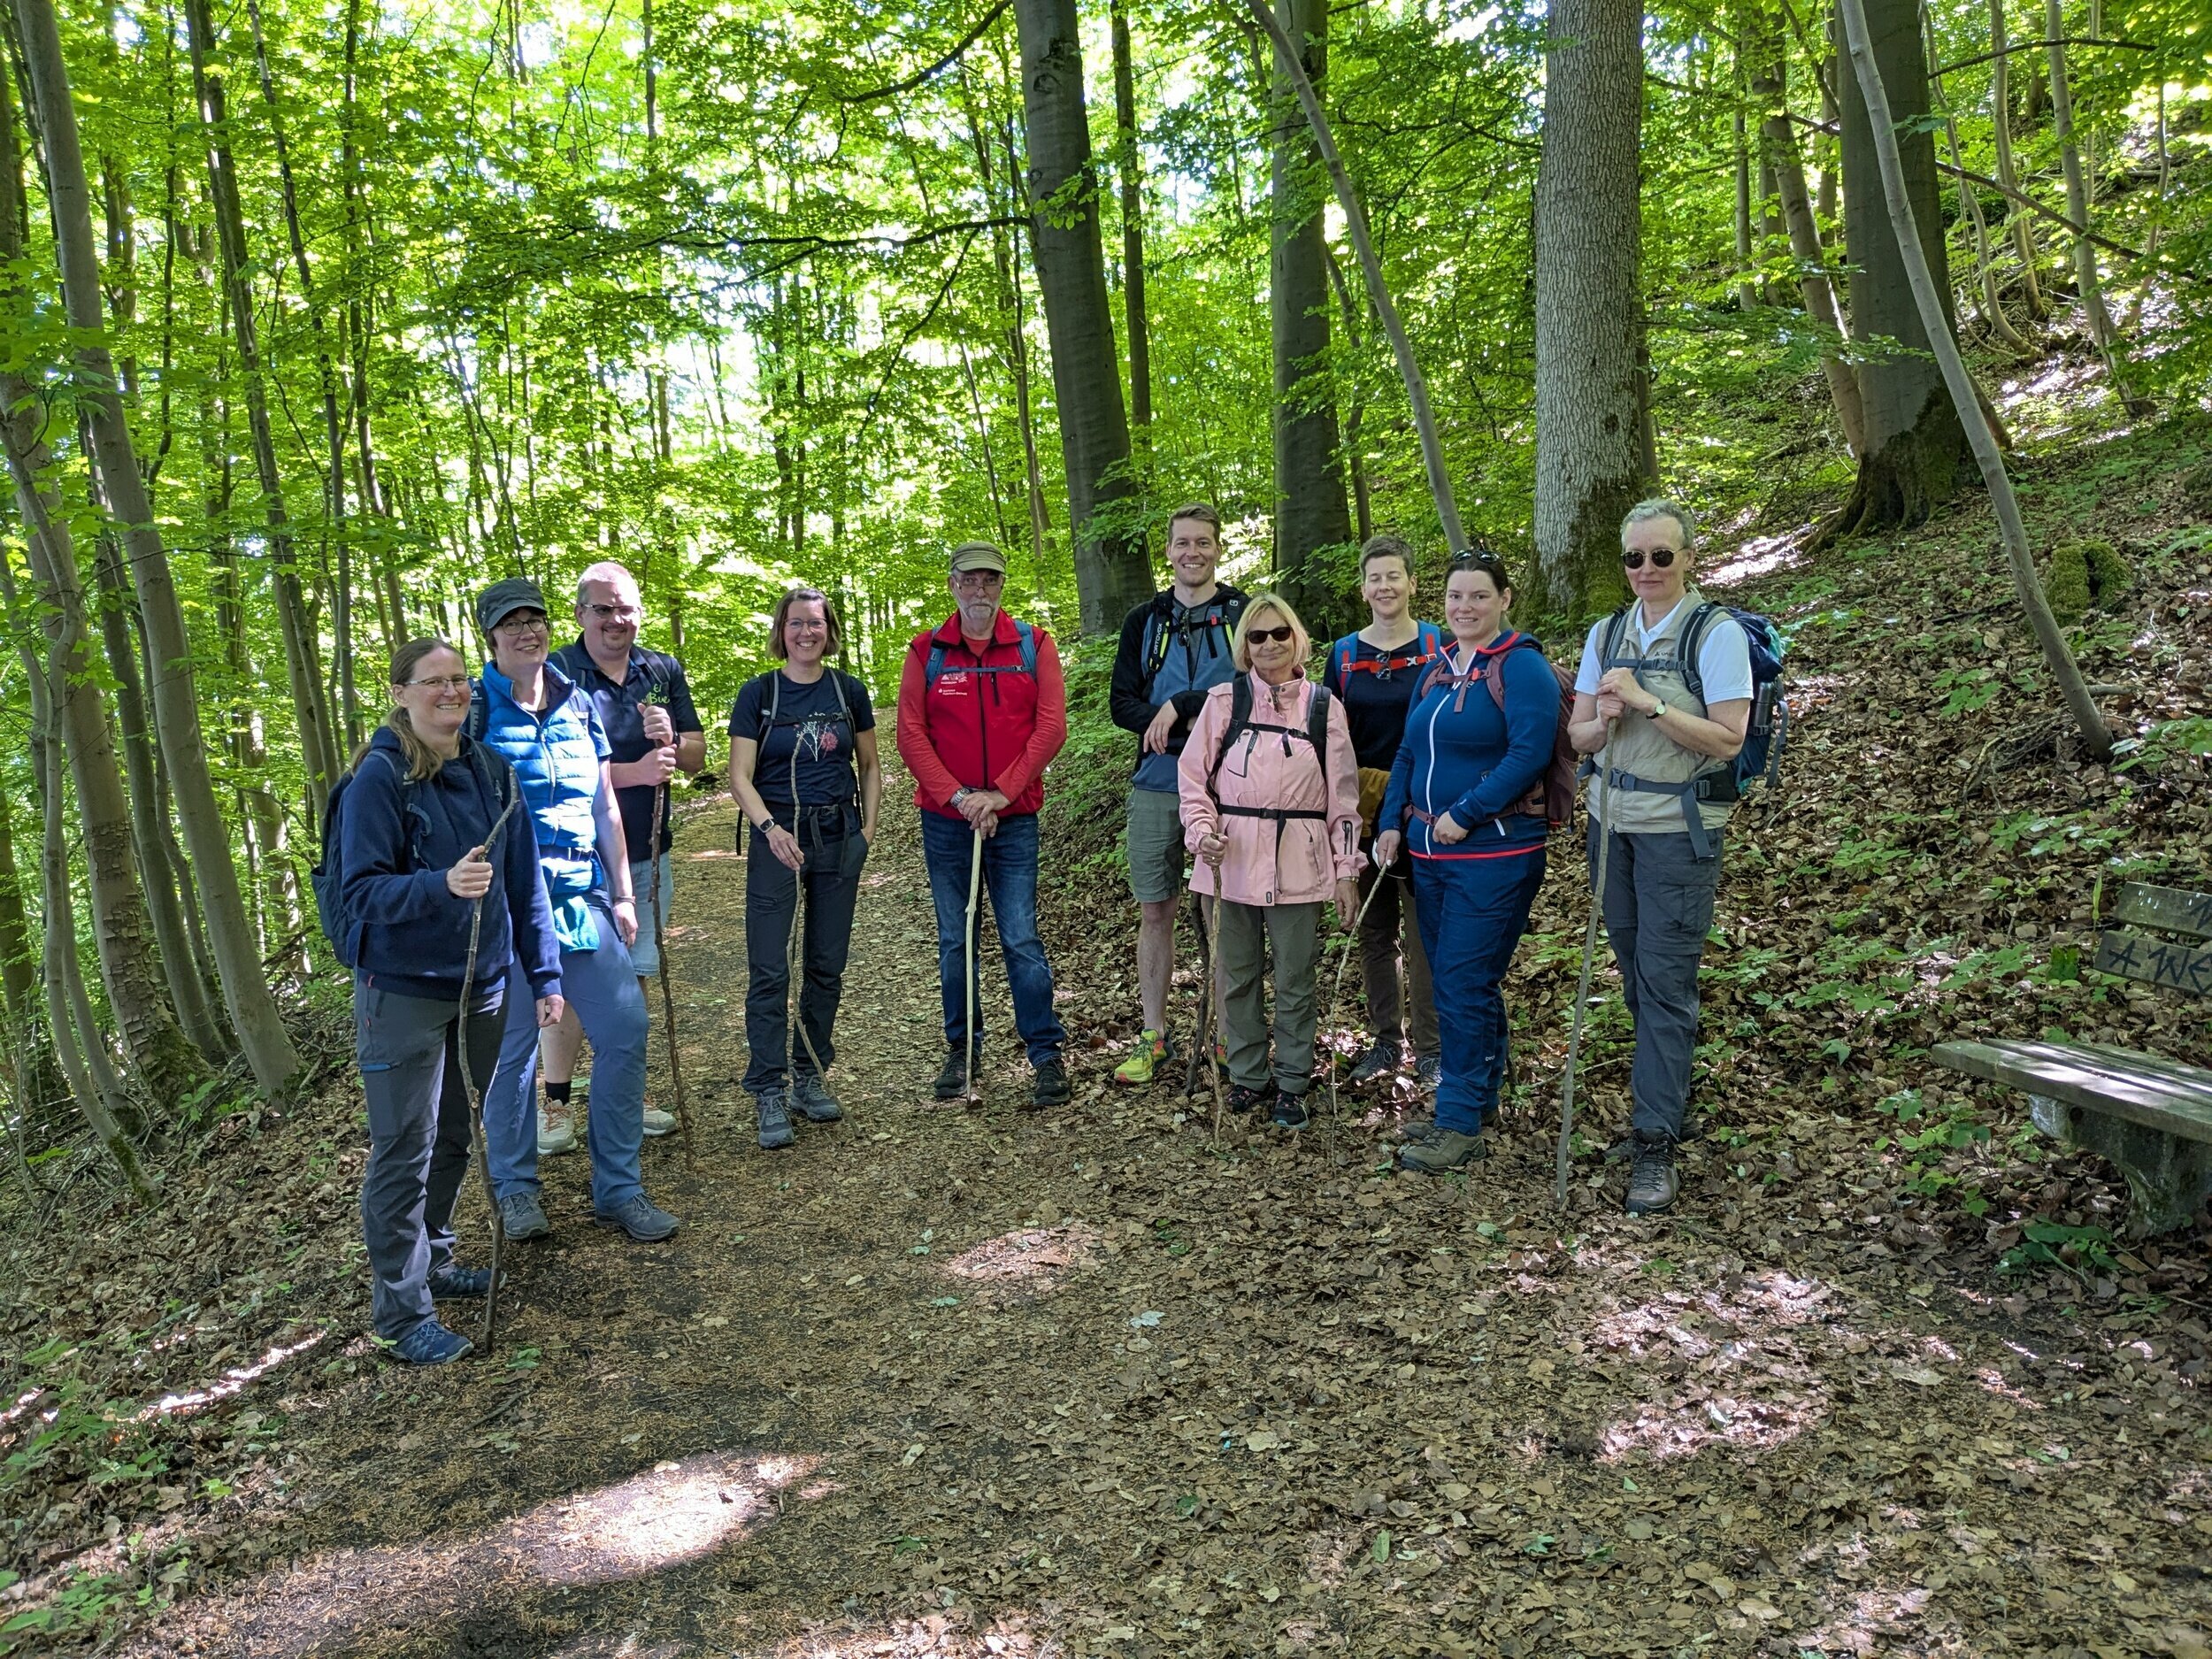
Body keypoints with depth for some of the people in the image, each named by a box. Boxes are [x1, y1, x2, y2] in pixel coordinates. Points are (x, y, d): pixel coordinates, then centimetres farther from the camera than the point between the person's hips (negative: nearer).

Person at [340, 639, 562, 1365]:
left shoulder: (491, 771, 2)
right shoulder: (379, 777, -13)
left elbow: (523, 879, 5)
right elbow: (359, 889, -17)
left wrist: (542, 973, 5)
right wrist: (440, 885, -34)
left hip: (481, 986, 6)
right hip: (404, 992, -5)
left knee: (454, 1139, 19)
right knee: (404, 1152, 1)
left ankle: (432, 1258, 37)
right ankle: (401, 1309, 13)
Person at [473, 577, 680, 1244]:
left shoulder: (578, 705, 11)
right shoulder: (475, 708, -2)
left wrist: (622, 893, 11)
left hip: (583, 897, 4)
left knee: (625, 1029, 0)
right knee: (512, 1047, 4)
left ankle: (618, 1188, 13)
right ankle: (517, 1189, 24)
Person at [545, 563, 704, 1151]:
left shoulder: (664, 672, 6)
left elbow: (697, 758, 6)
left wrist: (670, 739, -17)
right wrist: (636, 771, -25)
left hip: (646, 853, 5)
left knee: (635, 978, 14)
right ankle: (555, 1103, 15)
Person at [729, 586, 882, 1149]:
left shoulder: (848, 691, 6)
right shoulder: (758, 693, -1)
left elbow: (869, 766, 14)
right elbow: (740, 776, -5)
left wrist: (867, 830, 4)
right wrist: (770, 828, -21)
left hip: (839, 838, 3)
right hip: (778, 838, -3)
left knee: (827, 966, 9)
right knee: (770, 970, -5)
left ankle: (809, 1078, 23)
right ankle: (769, 1094, 3)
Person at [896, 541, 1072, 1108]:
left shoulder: (1033, 646, 2)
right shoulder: (926, 651, 3)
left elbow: (1051, 726, -5)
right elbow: (911, 735, -2)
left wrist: (1000, 793, -12)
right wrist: (958, 796, -12)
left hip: (1013, 819, -1)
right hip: (945, 821, 1)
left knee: (1022, 939, -2)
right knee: (955, 940, 10)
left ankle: (1047, 1052, 9)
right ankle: (961, 1049, 23)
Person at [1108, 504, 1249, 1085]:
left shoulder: (1244, 615, 2)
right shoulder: (1144, 620, 11)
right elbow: (1121, 703, 4)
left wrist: (1180, 707, -17)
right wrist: (1188, 726, -12)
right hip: (1157, 784, 3)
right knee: (1154, 912, 7)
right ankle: (1153, 1037, 18)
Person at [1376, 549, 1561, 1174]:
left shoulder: (1522, 667, -8)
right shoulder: (1437, 671, 15)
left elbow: (1529, 754, -19)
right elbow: (1408, 754, 17)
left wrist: (1464, 815, -20)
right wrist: (1391, 824, 5)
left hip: (1494, 853, -8)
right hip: (1431, 852, 8)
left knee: (1464, 986, -6)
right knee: (1455, 983, 14)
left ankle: (1461, 1124, 4)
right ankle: (1477, 1099, 27)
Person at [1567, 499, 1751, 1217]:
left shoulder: (1717, 632, -8)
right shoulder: (1606, 633, 9)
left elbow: (1728, 739, -14)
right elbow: (1579, 735, 10)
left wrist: (1649, 704, -21)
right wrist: (1603, 720, -12)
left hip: (1680, 828, -5)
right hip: (1612, 820, 6)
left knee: (1666, 982, -5)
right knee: (1634, 971, 12)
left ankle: (1655, 1144, 1)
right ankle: (1666, 1095, 29)